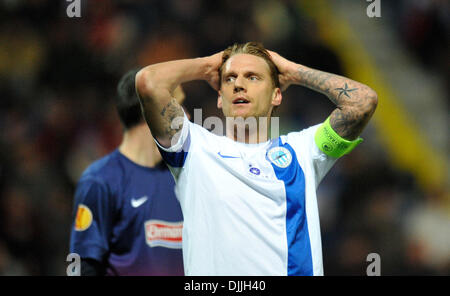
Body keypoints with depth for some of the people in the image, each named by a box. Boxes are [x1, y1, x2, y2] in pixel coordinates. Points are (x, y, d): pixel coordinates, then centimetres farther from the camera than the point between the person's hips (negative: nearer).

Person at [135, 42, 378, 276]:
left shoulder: (299, 149, 18)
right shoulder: (197, 146, 14)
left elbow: (363, 101, 11)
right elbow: (148, 82, 4)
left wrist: (295, 72, 22)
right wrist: (204, 67, 20)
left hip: (297, 269, 2)